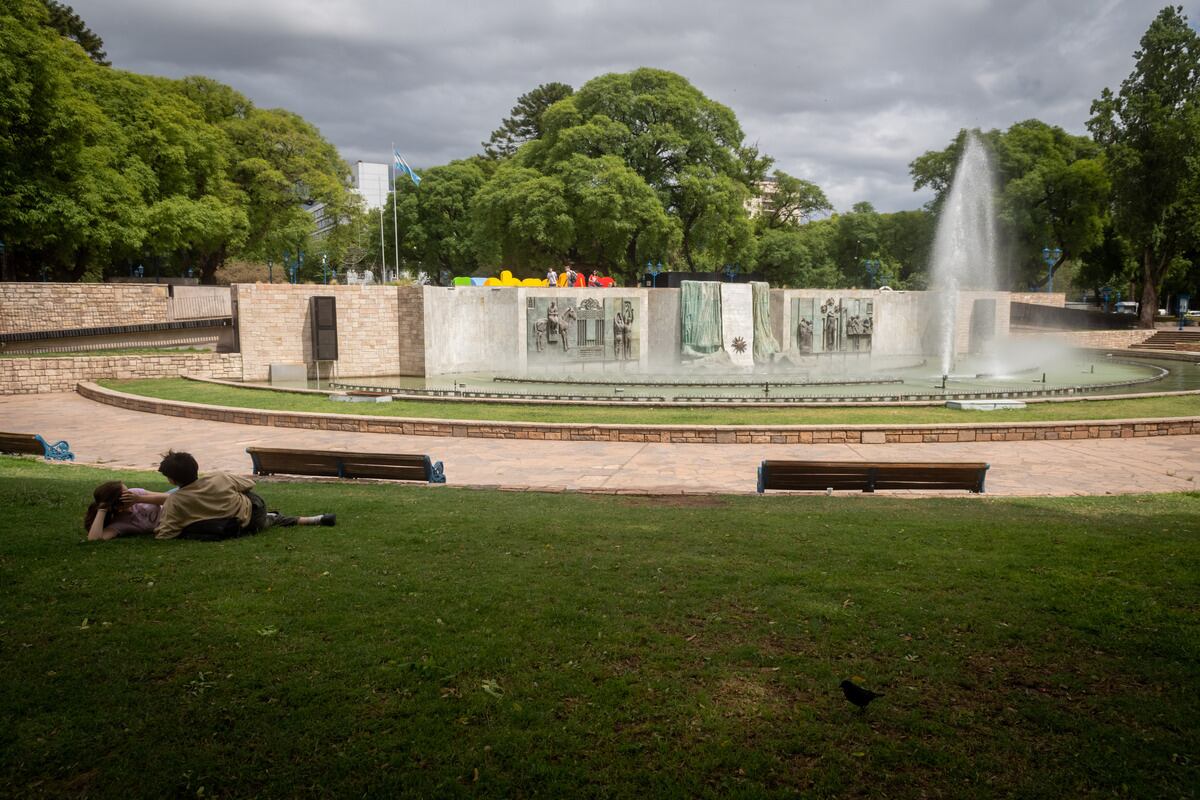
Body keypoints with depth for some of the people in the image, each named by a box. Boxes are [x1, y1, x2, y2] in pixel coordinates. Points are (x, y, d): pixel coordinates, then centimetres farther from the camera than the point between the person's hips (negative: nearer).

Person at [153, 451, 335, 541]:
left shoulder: (174, 502, -14)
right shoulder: (218, 478, -8)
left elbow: (163, 534, -15)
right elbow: (249, 484, 5)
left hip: (246, 527, -2)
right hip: (255, 508, 3)